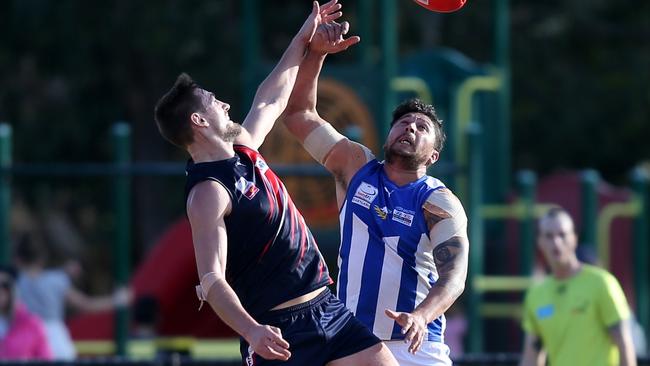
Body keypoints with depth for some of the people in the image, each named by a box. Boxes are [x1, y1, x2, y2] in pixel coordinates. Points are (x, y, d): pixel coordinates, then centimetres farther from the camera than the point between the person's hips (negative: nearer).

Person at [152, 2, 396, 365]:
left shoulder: (243, 149, 12)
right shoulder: (208, 192, -15)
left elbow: (271, 101, 32)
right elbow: (211, 281, -23)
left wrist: (303, 41, 37)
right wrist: (252, 331, -38)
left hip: (326, 307, 9)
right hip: (279, 331, -9)